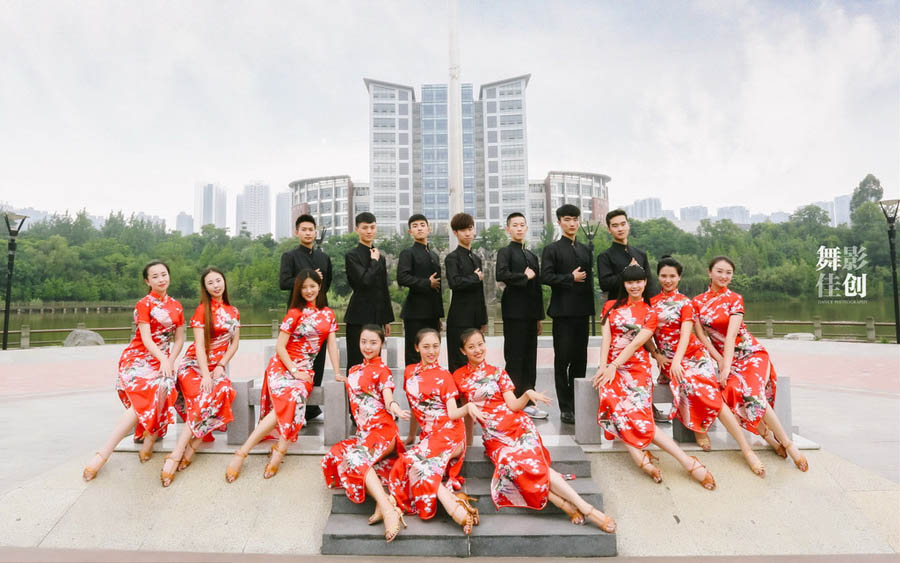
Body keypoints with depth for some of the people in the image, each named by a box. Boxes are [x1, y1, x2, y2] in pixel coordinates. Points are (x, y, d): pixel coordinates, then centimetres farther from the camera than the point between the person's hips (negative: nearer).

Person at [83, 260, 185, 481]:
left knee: (164, 387, -31)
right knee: (149, 392, -30)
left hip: (163, 360, 3)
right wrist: (162, 360, -27)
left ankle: (150, 437, -16)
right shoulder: (144, 304, -1)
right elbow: (146, 339, -11)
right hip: (138, 357, -3)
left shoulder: (176, 307, 12)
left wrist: (170, 361, -5)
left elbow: (179, 339, 12)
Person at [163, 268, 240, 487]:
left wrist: (221, 366, -6)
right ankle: (176, 455, -31)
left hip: (217, 366, 3)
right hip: (194, 364, -3)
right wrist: (205, 374, -22)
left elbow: (234, 343, 10)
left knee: (224, 391, -31)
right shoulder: (202, 310, -1)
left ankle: (181, 453, -26)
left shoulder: (233, 312, 13)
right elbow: (199, 345, -10)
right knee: (205, 398, -33)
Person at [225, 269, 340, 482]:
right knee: (288, 403, -29)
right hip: (282, 365, -3)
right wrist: (293, 371, -12)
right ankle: (242, 452, -24)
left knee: (296, 401, -30)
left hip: (305, 369, 3)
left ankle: (277, 454, -26)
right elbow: (279, 346, -4)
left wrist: (337, 373, -1)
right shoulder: (294, 313, 0)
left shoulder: (328, 315, 11)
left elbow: (332, 344, 8)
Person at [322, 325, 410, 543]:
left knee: (356, 457, -31)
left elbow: (388, 400, -16)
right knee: (336, 454, -17)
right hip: (363, 431, 7)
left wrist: (395, 408, -37)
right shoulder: (354, 370, 18)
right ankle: (385, 501, -25)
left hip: (382, 429, -7)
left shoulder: (382, 370, -2)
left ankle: (389, 510, -35)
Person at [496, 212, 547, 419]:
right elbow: (501, 275, -21)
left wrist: (539, 317, 16)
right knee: (514, 358, -4)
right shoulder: (505, 251, 0)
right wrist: (524, 277, -8)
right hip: (514, 311, -7)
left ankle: (528, 402, 15)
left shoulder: (532, 255, 20)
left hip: (530, 312, 7)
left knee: (530, 359, 8)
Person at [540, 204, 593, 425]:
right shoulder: (551, 249, 1)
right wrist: (571, 278, -11)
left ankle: (578, 405, 18)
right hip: (562, 311, -5)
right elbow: (545, 277, -11)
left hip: (582, 311, 5)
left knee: (580, 359, 9)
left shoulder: (585, 250, 17)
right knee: (562, 359, 0)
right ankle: (566, 408, 6)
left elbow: (590, 279, 16)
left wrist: (590, 306, 9)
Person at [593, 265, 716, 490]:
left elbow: (635, 344, -2)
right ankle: (643, 459, -30)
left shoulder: (650, 313, 12)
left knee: (634, 413, -25)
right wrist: (603, 367, -9)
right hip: (610, 366, 1)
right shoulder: (611, 306, 17)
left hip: (636, 367, -1)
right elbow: (606, 339, 6)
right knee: (611, 400, -29)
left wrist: (614, 366, -13)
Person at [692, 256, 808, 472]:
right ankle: (767, 434, -8)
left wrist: (727, 367, -23)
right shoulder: (697, 302, 5)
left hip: (751, 353, -2)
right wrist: (719, 361, -11)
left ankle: (787, 443, -12)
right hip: (722, 357, 2)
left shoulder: (735, 299, -2)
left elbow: (731, 334, -14)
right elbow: (701, 336, 0)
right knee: (733, 391, -29)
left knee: (752, 393, -29)